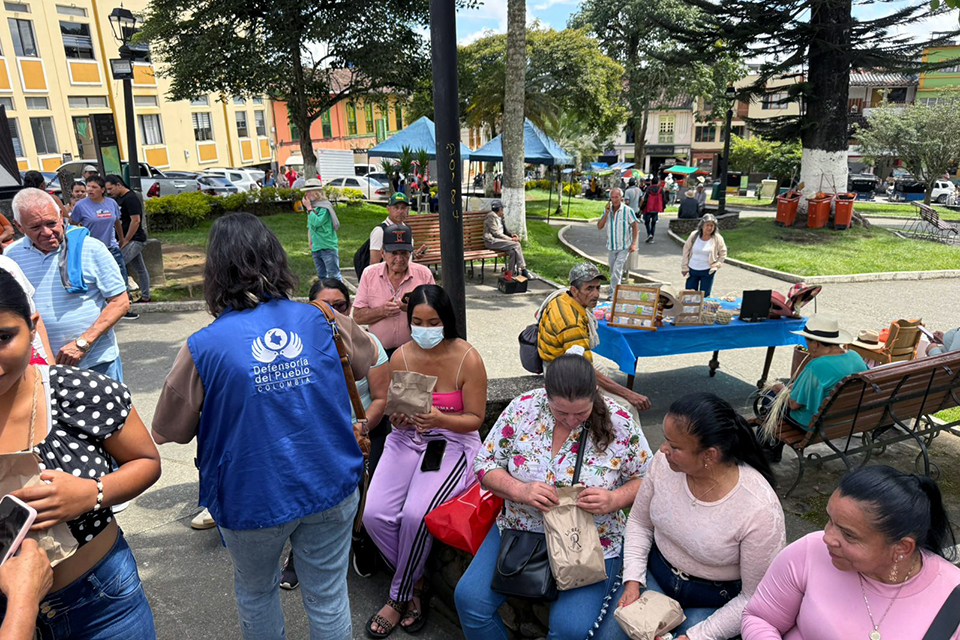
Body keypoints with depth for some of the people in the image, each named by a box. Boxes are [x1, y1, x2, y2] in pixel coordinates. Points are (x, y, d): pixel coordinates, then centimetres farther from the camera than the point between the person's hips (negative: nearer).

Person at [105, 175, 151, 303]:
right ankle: (145, 297, 20)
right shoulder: (118, 199, 14)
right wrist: (122, 240, 9)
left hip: (135, 239, -10)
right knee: (140, 268, 14)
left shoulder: (130, 198, -14)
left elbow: (136, 220, -20)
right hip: (132, 240, 10)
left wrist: (125, 241, -17)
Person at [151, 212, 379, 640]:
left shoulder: (204, 347, -15)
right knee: (328, 596, 17)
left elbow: (167, 432, -3)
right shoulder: (320, 321, -7)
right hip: (331, 488, 2)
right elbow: (368, 356, 14)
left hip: (254, 500, -2)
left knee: (256, 593, 25)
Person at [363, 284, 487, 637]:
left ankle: (399, 596, 3)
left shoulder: (468, 359, -11)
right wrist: (399, 419, -18)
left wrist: (440, 419, -26)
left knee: (415, 515, -26)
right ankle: (415, 583, 9)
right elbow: (394, 413, 7)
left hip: (453, 443, -4)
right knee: (375, 514, -19)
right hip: (407, 440, 4)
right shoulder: (400, 357, 0)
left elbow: (475, 419, -8)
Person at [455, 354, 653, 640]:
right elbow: (485, 464, -3)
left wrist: (614, 500, -21)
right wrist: (519, 490, -21)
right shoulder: (522, 409, -9)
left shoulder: (619, 423, -13)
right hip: (519, 528, 2)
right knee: (469, 598, -12)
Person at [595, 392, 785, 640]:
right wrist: (633, 580, -9)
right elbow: (639, 522, 0)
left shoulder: (760, 510, -29)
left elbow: (755, 599, -17)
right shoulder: (665, 462, -17)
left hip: (716, 600, -3)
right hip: (655, 573, 3)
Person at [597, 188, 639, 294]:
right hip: (611, 247, 5)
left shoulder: (628, 210, -11)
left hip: (624, 247, -5)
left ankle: (613, 295, -12)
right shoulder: (607, 210, 3)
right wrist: (606, 213, -14)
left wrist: (633, 243, -12)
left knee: (617, 270, -15)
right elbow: (599, 227, -1)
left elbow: (635, 226, -6)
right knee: (613, 272, 15)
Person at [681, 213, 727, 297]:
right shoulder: (694, 235, -5)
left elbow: (723, 253, 6)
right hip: (692, 270, 2)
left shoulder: (718, 238, -8)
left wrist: (716, 266, -5)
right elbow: (686, 249, 4)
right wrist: (684, 267, 3)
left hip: (707, 271, -1)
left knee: (704, 296, 5)